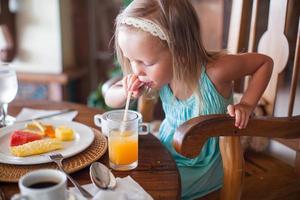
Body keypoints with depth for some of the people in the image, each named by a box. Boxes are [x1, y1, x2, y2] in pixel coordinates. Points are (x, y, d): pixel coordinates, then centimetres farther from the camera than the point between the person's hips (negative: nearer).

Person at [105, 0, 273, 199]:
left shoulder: (214, 71, -32)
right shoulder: (160, 71, -16)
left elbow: (265, 62, -14)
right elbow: (110, 98, -4)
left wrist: (246, 105, -24)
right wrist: (126, 93, -26)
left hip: (203, 166, -4)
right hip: (166, 153, 5)